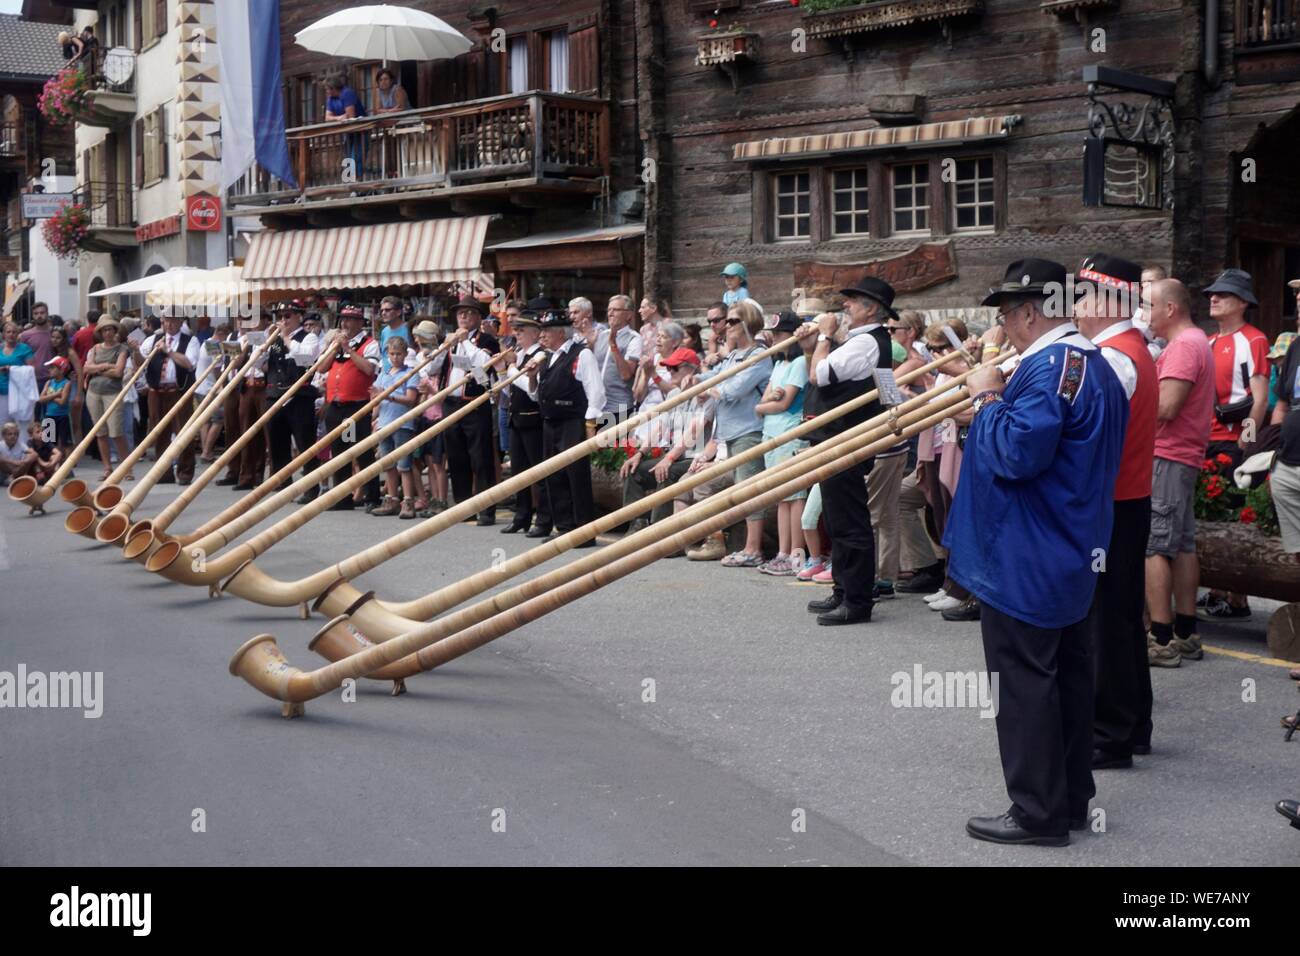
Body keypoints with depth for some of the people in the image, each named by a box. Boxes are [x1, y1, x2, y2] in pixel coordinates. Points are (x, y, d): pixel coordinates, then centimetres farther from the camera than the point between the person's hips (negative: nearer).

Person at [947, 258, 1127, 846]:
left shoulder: (1048, 366, -20)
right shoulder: (1092, 363, 13)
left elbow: (1015, 453, -28)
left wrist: (989, 398, -14)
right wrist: (997, 399, 10)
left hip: (1024, 564, -10)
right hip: (1070, 555, 10)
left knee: (1024, 684, -2)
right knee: (1065, 675, 15)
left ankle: (1039, 812, 4)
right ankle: (1072, 798, 25)